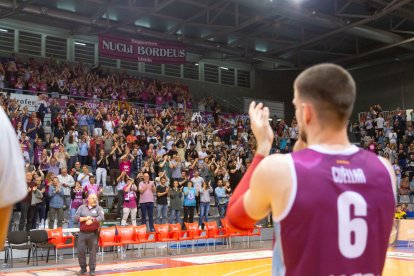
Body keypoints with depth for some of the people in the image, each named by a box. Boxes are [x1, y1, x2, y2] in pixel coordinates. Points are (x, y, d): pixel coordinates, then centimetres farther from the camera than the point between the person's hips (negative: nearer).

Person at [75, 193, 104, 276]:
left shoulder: (98, 208, 4)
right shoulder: (82, 207, 9)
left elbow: (101, 217, -13)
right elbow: (76, 217, -2)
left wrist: (92, 220, -26)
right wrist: (84, 218, -17)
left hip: (93, 233, -2)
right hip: (82, 233, 2)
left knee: (93, 252, 2)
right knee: (80, 251, 2)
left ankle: (92, 269, 11)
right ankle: (83, 268, 20)